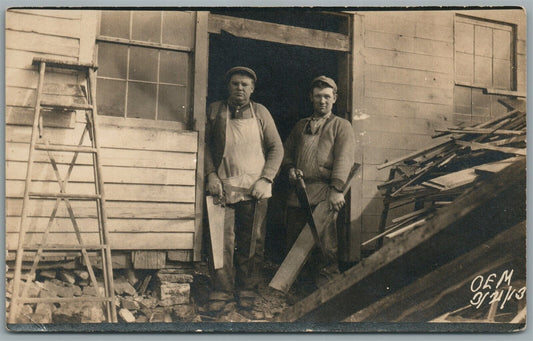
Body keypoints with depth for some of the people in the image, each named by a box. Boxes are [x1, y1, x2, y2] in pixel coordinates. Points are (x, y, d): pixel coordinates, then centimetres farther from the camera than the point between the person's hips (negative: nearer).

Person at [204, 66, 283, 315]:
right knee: (224, 241, -2)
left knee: (251, 243, 4)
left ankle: (246, 291, 15)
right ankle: (223, 292, 7)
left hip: (254, 189, 0)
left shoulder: (260, 112, 8)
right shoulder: (215, 111, 9)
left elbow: (276, 148, 6)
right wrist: (211, 175, -2)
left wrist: (265, 179, -5)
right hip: (224, 186, 0)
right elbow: (206, 145, 11)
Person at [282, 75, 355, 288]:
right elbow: (287, 151, 29)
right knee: (294, 244, 7)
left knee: (325, 245, -6)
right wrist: (291, 168, 5)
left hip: (324, 193, -4)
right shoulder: (300, 126, 23)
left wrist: (336, 189, -19)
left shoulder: (341, 126, 7)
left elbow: (345, 158, -6)